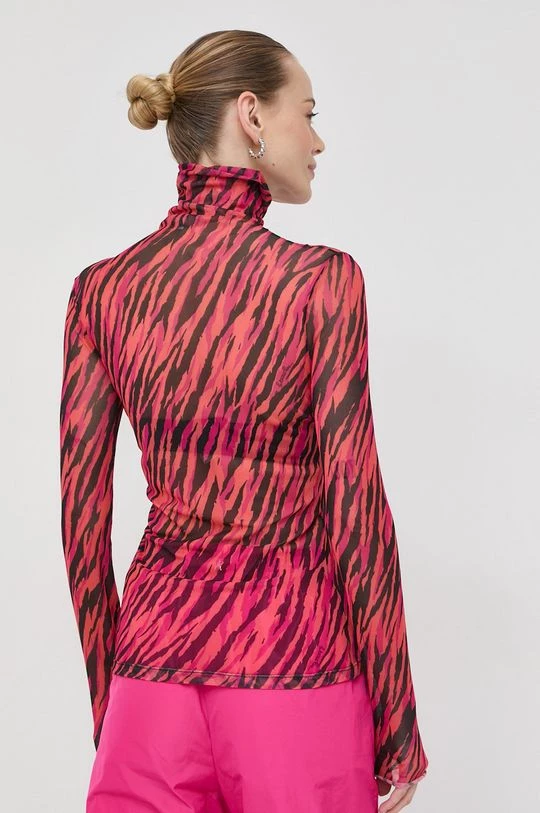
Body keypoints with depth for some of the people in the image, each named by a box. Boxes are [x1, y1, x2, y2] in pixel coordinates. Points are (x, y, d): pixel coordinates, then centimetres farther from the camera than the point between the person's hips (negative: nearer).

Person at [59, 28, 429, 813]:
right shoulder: (319, 277, -12)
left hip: (155, 640, 4)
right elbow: (354, 509, -12)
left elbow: (83, 513, 3)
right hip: (292, 655, -4)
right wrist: (398, 728, -2)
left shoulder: (101, 286, 0)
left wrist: (107, 701, 14)